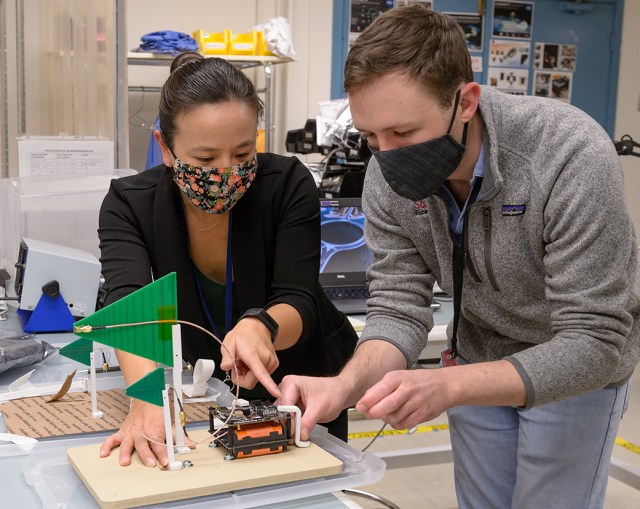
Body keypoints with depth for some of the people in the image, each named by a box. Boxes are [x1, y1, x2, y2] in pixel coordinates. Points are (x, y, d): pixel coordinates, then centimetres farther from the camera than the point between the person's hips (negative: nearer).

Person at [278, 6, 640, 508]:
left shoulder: (572, 156, -35)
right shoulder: (388, 177, -19)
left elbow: (594, 344, -34)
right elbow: (399, 308, -15)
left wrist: (448, 386, -47)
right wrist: (344, 386, -37)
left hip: (577, 368, -4)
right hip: (478, 358, 4)